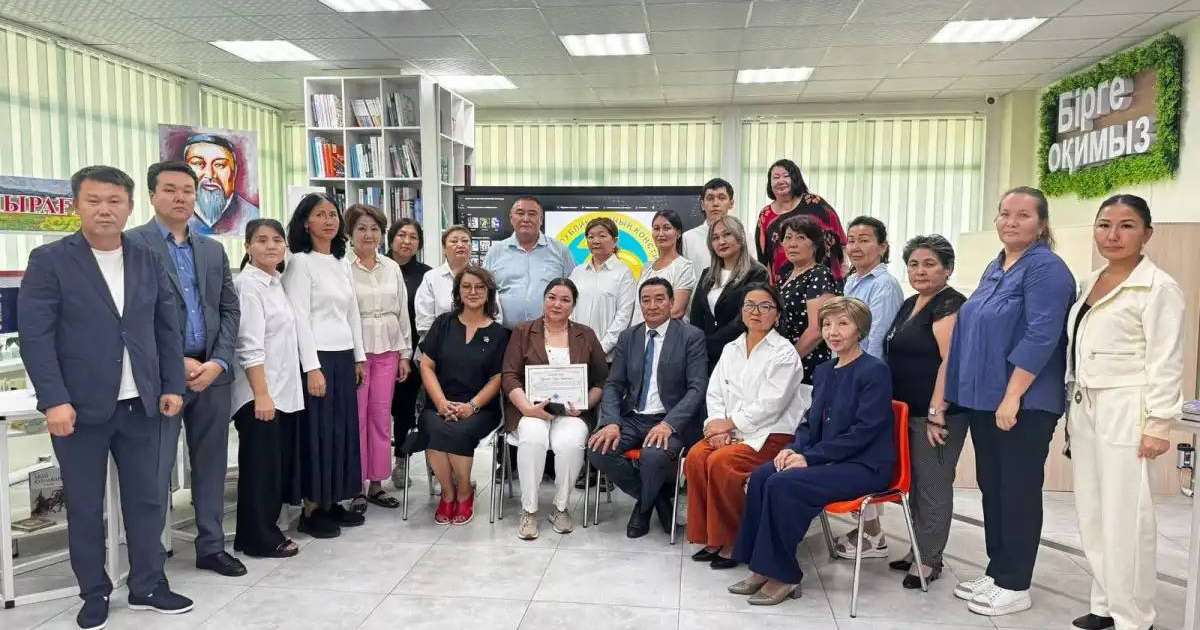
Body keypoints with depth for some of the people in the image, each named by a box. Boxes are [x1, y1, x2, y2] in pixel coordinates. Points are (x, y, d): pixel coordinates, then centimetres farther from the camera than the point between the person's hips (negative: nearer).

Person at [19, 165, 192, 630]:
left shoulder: (148, 261, 8)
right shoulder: (49, 260, -3)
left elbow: (168, 328, 11)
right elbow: (34, 335, -8)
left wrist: (173, 385, 4)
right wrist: (55, 400, -15)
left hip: (141, 404, 3)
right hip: (79, 406, -3)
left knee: (148, 499, 9)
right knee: (84, 505, 8)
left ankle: (148, 586, 23)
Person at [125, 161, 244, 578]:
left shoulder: (213, 250, 14)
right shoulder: (132, 244, -2)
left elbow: (229, 310, 11)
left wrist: (218, 362, -4)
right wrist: (177, 363, -13)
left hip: (212, 372, 5)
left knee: (211, 465, 12)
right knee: (155, 471, 1)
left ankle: (211, 547, 24)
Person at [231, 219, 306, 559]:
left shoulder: (277, 282, 13)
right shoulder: (248, 285, -13)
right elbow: (250, 347, -19)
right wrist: (261, 394, -22)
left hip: (284, 391, 9)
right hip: (259, 393, -9)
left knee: (280, 464, 13)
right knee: (261, 466, 0)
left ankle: (267, 531, 25)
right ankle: (258, 539, 12)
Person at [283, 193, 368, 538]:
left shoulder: (342, 263, 14)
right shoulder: (300, 263, -7)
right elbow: (300, 318, -13)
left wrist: (359, 358, 15)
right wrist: (312, 368, -18)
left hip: (344, 357, 7)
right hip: (317, 356, -7)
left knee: (344, 429, 10)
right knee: (318, 431, -1)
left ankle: (333, 503, 22)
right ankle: (311, 510, 10)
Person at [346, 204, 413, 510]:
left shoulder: (392, 268, 10)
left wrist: (405, 354, 10)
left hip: (387, 350, 4)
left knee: (382, 416, 8)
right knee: (357, 417, 0)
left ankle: (376, 484, 18)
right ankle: (356, 486, 13)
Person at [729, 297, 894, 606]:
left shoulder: (875, 371, -11)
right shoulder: (823, 371, 14)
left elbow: (863, 431, -18)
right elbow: (810, 422, 17)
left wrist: (810, 457, -19)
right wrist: (794, 449, -6)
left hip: (865, 465, -8)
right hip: (826, 461, 8)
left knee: (783, 484, -26)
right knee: (761, 475, -14)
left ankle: (783, 576, -12)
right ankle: (762, 568, -9)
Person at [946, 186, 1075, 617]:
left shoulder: (1045, 268, -12)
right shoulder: (995, 267, 15)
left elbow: (1041, 338, -20)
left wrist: (1012, 397, -22)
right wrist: (975, 391, 19)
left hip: (1023, 403, -8)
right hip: (984, 399, 8)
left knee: (1017, 491, 1)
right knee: (991, 486, 14)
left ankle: (1014, 586, 12)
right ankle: (997, 571, 26)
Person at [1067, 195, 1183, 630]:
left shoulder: (1157, 288, -8)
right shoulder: (1089, 284, 13)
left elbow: (1165, 362, -12)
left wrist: (1158, 424, -15)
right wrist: (1073, 405, 15)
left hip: (1125, 412, -7)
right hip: (1085, 409, 7)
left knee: (1125, 517, -3)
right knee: (1091, 513, 12)